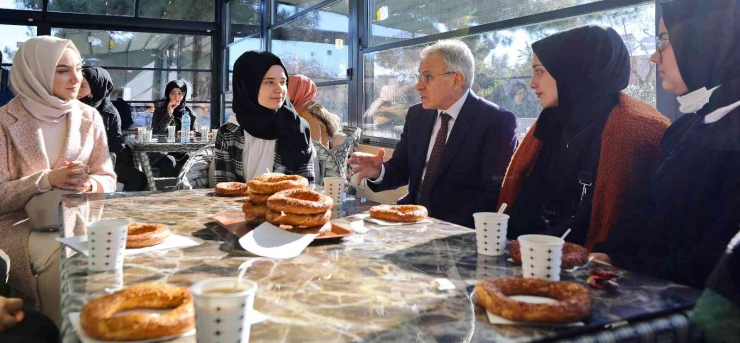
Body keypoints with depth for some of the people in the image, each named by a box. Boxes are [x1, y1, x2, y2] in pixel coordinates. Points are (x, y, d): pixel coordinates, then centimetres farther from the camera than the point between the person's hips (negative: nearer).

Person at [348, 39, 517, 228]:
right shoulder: (417, 115, 8)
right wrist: (379, 172, -11)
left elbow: (494, 195, -15)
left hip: (459, 231, -5)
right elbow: (401, 170, 11)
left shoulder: (497, 121, -10)